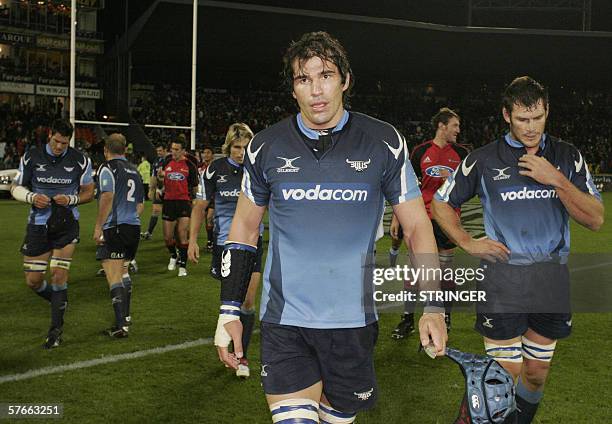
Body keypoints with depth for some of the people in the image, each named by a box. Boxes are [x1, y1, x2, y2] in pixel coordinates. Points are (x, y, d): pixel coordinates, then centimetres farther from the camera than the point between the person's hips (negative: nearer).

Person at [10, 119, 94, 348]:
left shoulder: (80, 161, -3)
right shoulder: (31, 157, -1)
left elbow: (88, 192, 5)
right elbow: (16, 187, 5)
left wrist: (70, 199, -15)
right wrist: (32, 197, -16)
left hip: (66, 224, -2)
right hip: (38, 224, 2)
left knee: (59, 273, -12)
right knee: (33, 281, 3)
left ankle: (56, 328, -1)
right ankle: (60, 302, 34)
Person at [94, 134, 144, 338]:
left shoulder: (108, 168, -5)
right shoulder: (134, 171, 18)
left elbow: (107, 197, -18)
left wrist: (98, 227, -16)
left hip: (114, 229, -8)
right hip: (134, 228, 8)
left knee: (114, 277, -8)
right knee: (123, 271, 24)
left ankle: (121, 326, -15)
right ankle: (125, 316, 33)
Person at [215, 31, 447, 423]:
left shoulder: (384, 143, -3)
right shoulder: (267, 147, 0)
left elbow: (417, 226, 2)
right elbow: (244, 228, 9)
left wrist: (433, 306, -5)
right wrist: (230, 311, 4)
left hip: (352, 320, 0)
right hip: (284, 321, 0)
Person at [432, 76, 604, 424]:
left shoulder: (567, 156, 4)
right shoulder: (484, 160, -1)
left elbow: (595, 220, -3)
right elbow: (441, 204, 11)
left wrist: (557, 180, -15)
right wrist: (468, 243, -2)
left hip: (552, 278, 3)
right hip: (503, 275, -2)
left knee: (537, 371, 12)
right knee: (505, 372, -6)